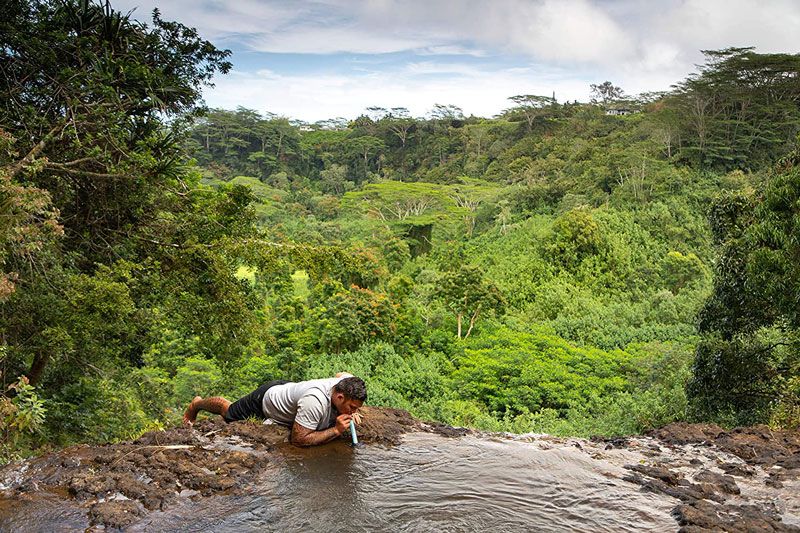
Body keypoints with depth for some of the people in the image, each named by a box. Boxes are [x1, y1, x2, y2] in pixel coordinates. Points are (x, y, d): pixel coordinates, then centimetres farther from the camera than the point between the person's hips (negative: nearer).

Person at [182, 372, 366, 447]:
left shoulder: (346, 382, -25)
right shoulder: (315, 401, -46)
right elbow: (299, 439, -40)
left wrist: (352, 412, -9)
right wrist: (336, 430, -42)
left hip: (285, 388, 6)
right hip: (265, 400, -6)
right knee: (228, 412, 23)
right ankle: (197, 404, 49)